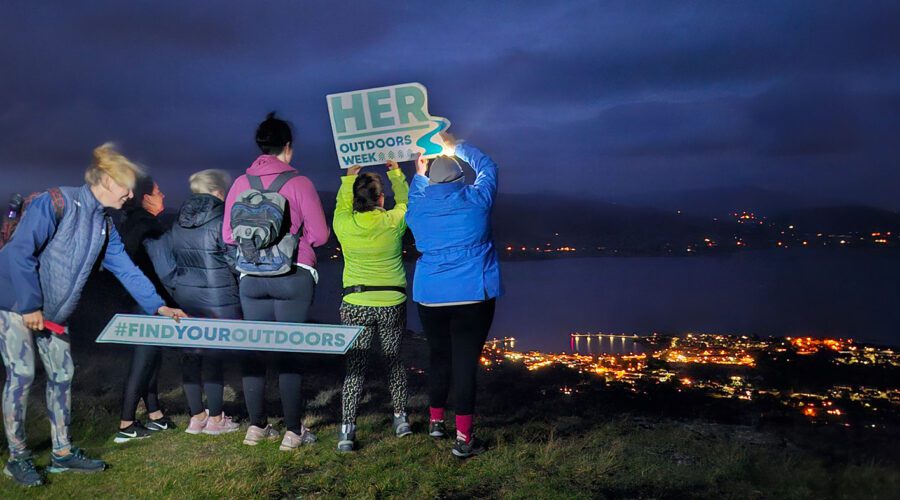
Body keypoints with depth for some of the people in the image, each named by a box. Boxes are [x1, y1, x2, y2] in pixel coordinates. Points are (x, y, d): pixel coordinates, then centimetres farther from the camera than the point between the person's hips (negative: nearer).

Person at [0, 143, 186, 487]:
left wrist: (158, 306, 0)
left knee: (62, 374, 7)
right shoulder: (57, 202, -19)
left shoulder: (104, 227, 5)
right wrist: (30, 305, -21)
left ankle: (62, 452, 17)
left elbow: (127, 270, 6)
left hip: (53, 313, 8)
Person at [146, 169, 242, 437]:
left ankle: (196, 416, 20)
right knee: (214, 357, 1)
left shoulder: (179, 223, 8)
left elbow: (164, 252, 10)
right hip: (217, 300, -6)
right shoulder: (221, 220, -12)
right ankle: (215, 418, 10)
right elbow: (235, 259, -9)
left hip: (184, 299, 6)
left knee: (190, 355, 11)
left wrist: (175, 284, 17)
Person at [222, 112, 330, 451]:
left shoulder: (241, 184, 5)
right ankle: (293, 432, 6)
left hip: (252, 278, 3)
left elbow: (228, 236, 8)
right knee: (290, 352, 1)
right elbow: (320, 235, -5)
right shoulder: (299, 183, -5)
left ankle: (257, 427, 19)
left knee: (255, 348, 11)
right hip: (294, 277, -3)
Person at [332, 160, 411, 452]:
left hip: (355, 305, 0)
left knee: (355, 366, 3)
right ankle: (400, 417, 27)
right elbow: (405, 200, 14)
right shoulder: (394, 222, -7)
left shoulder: (344, 224, -6)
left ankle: (347, 429, -2)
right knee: (394, 361, 16)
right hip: (392, 303, 0)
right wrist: (395, 171, 24)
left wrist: (350, 175, 25)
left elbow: (342, 203, 18)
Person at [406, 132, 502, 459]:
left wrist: (419, 175, 36)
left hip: (430, 297, 3)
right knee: (465, 362, -3)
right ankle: (463, 438, -2)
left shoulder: (419, 209, 2)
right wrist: (454, 147, 25)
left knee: (439, 358, 18)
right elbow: (487, 166, 16)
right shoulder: (476, 200, -3)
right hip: (474, 296, -3)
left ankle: (436, 421, 34)